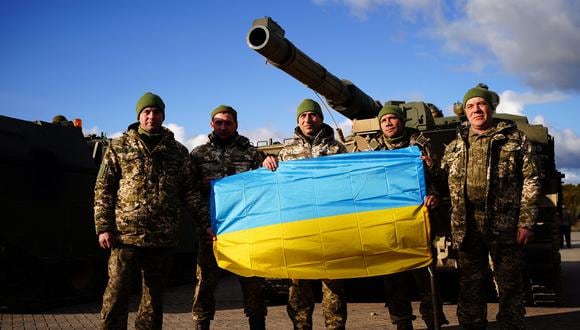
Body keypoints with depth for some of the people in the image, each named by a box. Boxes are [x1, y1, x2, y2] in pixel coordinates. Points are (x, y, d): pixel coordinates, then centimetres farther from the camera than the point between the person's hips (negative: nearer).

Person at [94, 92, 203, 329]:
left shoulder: (178, 151, 12)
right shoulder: (119, 147, 7)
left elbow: (188, 190, 11)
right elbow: (103, 189, 4)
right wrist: (103, 227, -5)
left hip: (163, 238, 2)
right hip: (126, 235, -2)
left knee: (154, 297, 11)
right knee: (116, 294, 0)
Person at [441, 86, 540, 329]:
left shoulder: (515, 139, 3)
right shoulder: (455, 147, 13)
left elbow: (530, 182, -1)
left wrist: (526, 222, -8)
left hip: (505, 227, -3)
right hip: (467, 228, 3)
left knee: (510, 286, 5)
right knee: (469, 288, 10)